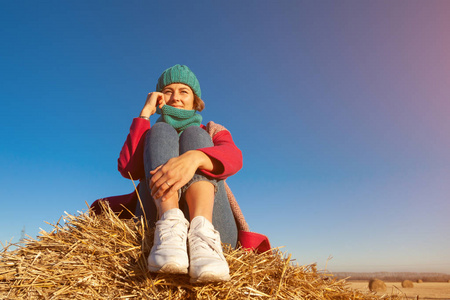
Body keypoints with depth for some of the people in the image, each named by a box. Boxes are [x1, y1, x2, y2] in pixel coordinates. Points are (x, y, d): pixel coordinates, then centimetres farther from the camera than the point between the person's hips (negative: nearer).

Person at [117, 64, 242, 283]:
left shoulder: (213, 133, 23)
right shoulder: (151, 134, 26)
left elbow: (233, 157, -6)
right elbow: (128, 169, 1)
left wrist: (194, 158, -28)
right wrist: (146, 112, 5)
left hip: (214, 226, 0)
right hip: (157, 221, 1)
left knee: (193, 135, -12)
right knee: (161, 131, -9)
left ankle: (202, 233, -39)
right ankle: (170, 227, -37)